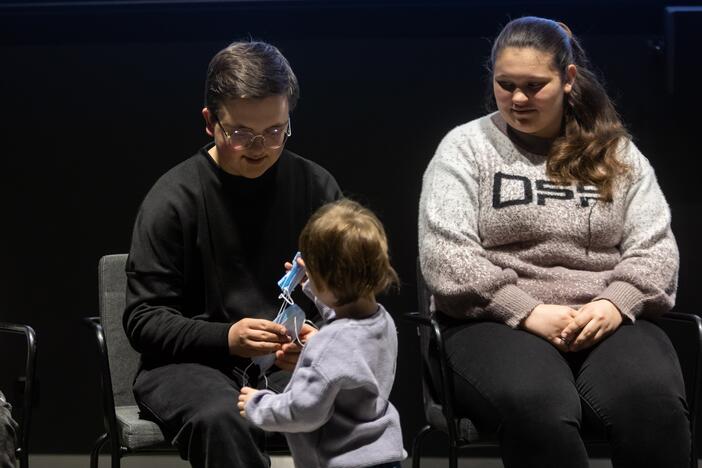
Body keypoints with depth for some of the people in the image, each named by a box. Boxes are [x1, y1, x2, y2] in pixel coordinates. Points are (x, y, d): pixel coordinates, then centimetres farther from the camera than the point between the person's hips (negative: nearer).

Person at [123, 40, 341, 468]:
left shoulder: (316, 187, 7)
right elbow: (143, 320, -2)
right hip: (190, 364, -2)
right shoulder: (173, 198, -2)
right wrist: (225, 338, -20)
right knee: (220, 419, -38)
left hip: (293, 364, 2)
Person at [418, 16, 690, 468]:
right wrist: (526, 312, -15)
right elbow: (444, 253, -3)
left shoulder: (616, 152, 17)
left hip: (607, 321, 2)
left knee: (655, 406, -34)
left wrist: (616, 304, -11)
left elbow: (655, 247, 11)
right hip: (499, 322, -2)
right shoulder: (466, 147, 9)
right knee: (537, 411, -38)